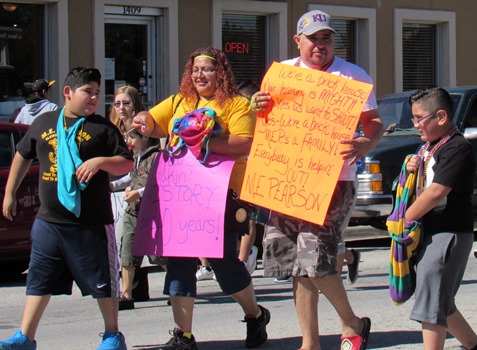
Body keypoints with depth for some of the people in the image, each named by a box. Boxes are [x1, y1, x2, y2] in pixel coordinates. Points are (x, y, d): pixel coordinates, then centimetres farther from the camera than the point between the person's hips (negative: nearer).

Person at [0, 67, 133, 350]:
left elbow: (127, 164, -1)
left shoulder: (102, 129, 1)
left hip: (91, 223, -3)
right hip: (49, 220, 3)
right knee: (39, 278, 6)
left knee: (102, 280, 5)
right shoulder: (44, 123, 11)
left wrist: (101, 162, -19)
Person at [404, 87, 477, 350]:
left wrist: (405, 219, -14)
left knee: (431, 302, -10)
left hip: (449, 233, -10)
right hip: (429, 232, 10)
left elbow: (437, 191, -23)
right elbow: (421, 185, 26)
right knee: (440, 303, 16)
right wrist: (411, 170, 3)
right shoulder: (428, 146, 15)